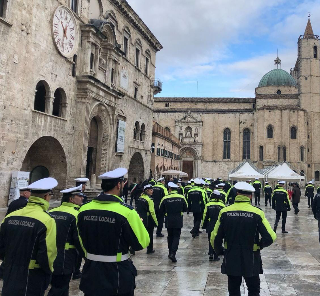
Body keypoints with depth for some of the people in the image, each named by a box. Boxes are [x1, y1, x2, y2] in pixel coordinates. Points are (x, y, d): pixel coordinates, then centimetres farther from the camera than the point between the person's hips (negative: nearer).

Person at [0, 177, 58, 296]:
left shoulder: (10, 217, -3)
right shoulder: (47, 220, -19)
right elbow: (47, 254, -19)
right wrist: (48, 270, 2)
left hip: (10, 276, 5)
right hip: (32, 279, -5)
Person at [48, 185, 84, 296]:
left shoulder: (50, 212, 5)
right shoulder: (75, 215, -15)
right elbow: (79, 240, -15)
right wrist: (86, 255, -2)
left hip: (49, 260, 7)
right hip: (64, 262, -7)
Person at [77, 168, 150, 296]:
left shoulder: (84, 210, -7)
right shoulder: (126, 211, -21)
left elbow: (82, 242, 6)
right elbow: (142, 242, -15)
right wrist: (139, 223, 2)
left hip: (91, 272, 4)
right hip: (117, 273, -3)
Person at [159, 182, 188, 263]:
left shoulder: (165, 198, -11)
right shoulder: (182, 197, -7)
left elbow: (161, 210, -2)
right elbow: (185, 208, 3)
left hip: (169, 221, 1)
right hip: (178, 221, 0)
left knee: (170, 236, 17)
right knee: (176, 236, 5)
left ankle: (171, 253, 24)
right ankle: (173, 253, -9)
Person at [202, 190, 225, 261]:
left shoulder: (208, 205, -6)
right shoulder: (222, 205, -4)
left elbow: (205, 216, -2)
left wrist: (204, 225, 8)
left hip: (210, 226, 0)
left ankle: (211, 255, 4)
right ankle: (216, 256, 9)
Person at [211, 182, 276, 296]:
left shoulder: (225, 212, -9)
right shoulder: (257, 213, -12)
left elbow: (215, 238, -7)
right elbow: (270, 237, -15)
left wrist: (219, 251, 12)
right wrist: (259, 245, 5)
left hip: (231, 261, 1)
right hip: (251, 262, -1)